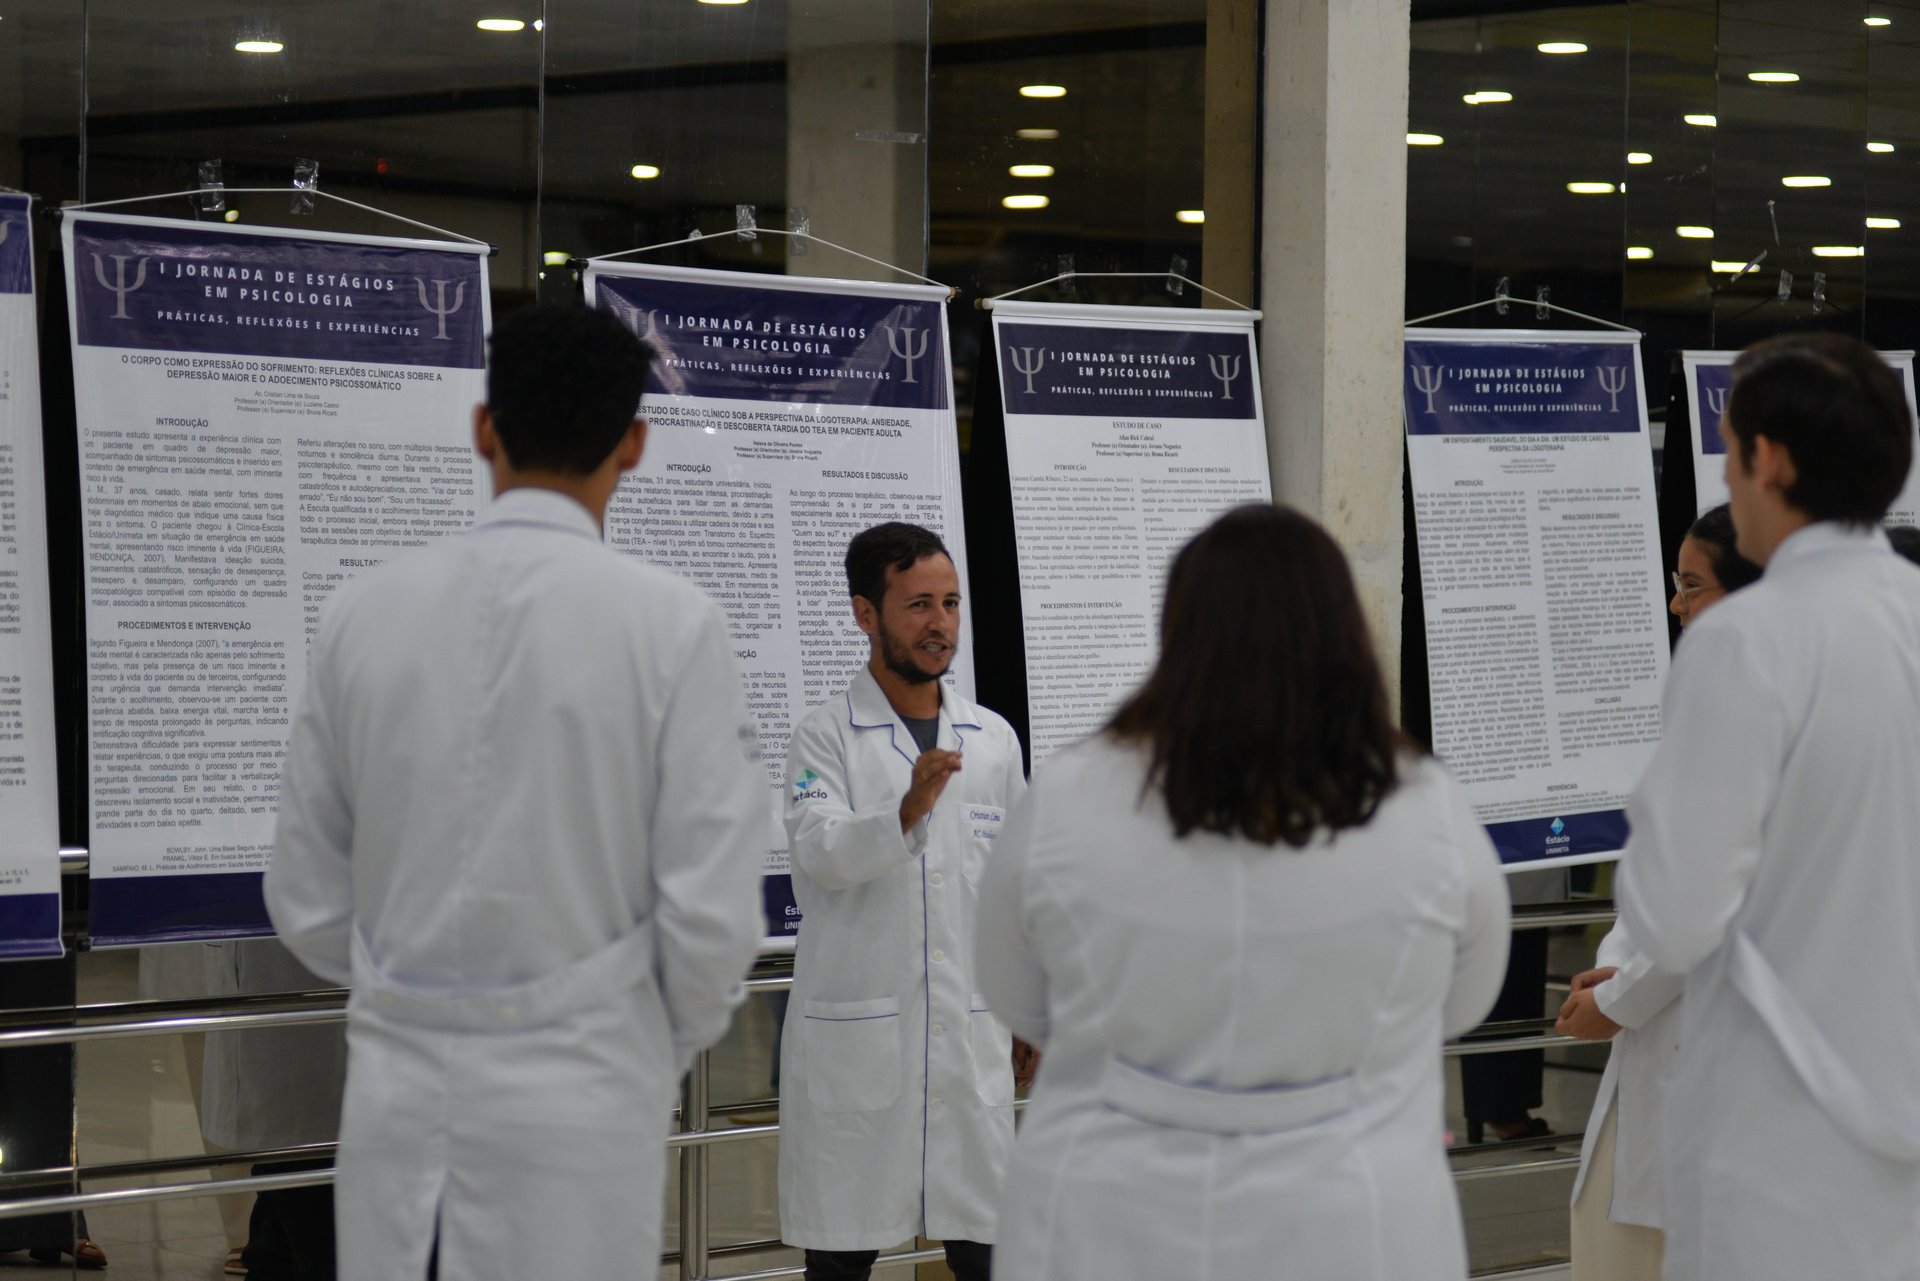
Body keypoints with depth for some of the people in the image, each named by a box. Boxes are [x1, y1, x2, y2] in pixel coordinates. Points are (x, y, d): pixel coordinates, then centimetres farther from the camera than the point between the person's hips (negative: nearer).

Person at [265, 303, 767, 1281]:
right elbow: (711, 913, -10)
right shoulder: (669, 624, -10)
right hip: (577, 1093, -3)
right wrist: (667, 1050, 9)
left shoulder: (364, 612, 0)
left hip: (398, 1085, 3)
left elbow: (307, 901, 5)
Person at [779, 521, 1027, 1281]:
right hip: (854, 1039, -4)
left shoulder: (994, 739, 11)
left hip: (970, 1035, 4)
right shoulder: (825, 736, -3)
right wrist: (906, 812, -37)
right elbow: (821, 853, -20)